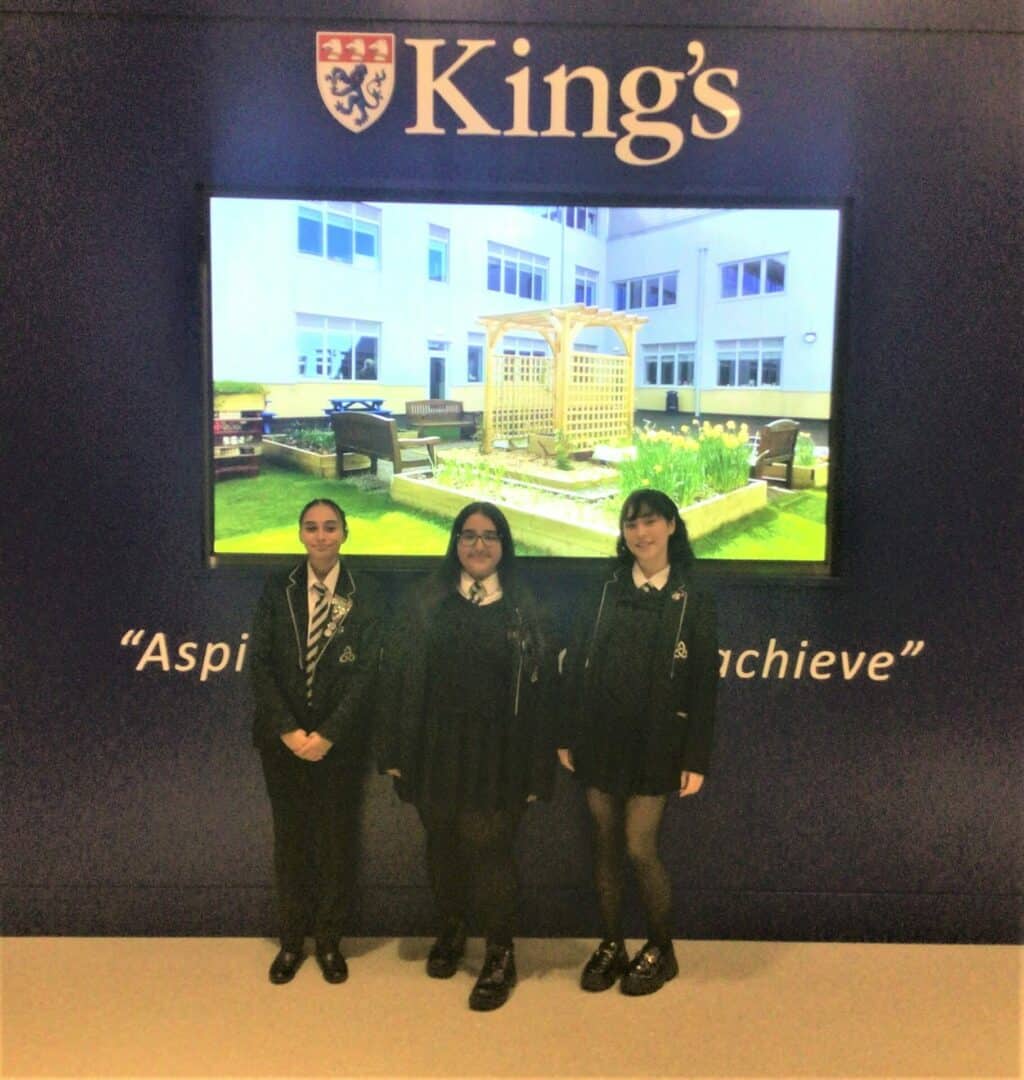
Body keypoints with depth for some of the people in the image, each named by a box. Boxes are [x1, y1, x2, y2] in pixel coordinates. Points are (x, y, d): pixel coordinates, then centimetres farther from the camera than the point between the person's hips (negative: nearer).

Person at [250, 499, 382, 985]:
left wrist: (326, 735, -14)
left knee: (336, 842, 8)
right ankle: (291, 941, 26)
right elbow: (260, 665, -3)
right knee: (289, 840, 11)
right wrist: (289, 730, -12)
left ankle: (329, 940, 24)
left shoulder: (363, 599, -3)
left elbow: (364, 674, -8)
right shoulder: (277, 591, 1)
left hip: (340, 742, -1)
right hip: (283, 740, 1)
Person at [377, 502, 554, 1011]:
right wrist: (396, 752, -3)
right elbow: (398, 676, 1)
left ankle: (500, 957, 17)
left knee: (488, 850, -1)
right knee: (443, 845, 14)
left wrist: (536, 768, -6)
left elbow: (539, 688, -3)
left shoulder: (522, 609, 0)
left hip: (496, 754, -2)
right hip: (437, 749, 2)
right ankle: (450, 931, 37)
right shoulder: (427, 603, 3)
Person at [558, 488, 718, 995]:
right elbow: (574, 666, 4)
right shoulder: (606, 593, 5)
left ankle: (660, 949, 20)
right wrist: (567, 737, 1)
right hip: (599, 742, 3)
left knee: (640, 848, -2)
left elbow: (703, 686, -3)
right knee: (606, 846, 10)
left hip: (654, 745, -3)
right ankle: (611, 945, 26)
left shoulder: (692, 603, -2)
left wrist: (696, 758, -7)